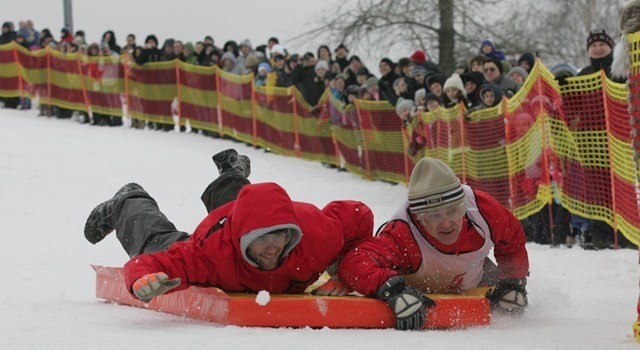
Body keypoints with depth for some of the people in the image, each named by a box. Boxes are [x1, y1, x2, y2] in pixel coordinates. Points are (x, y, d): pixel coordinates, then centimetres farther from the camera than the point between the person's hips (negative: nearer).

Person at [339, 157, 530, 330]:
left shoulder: (482, 208, -35)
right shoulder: (402, 236, -47)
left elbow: (513, 240, -12)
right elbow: (354, 264, -62)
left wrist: (513, 283, -18)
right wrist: (393, 289, -76)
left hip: (472, 284, 2)